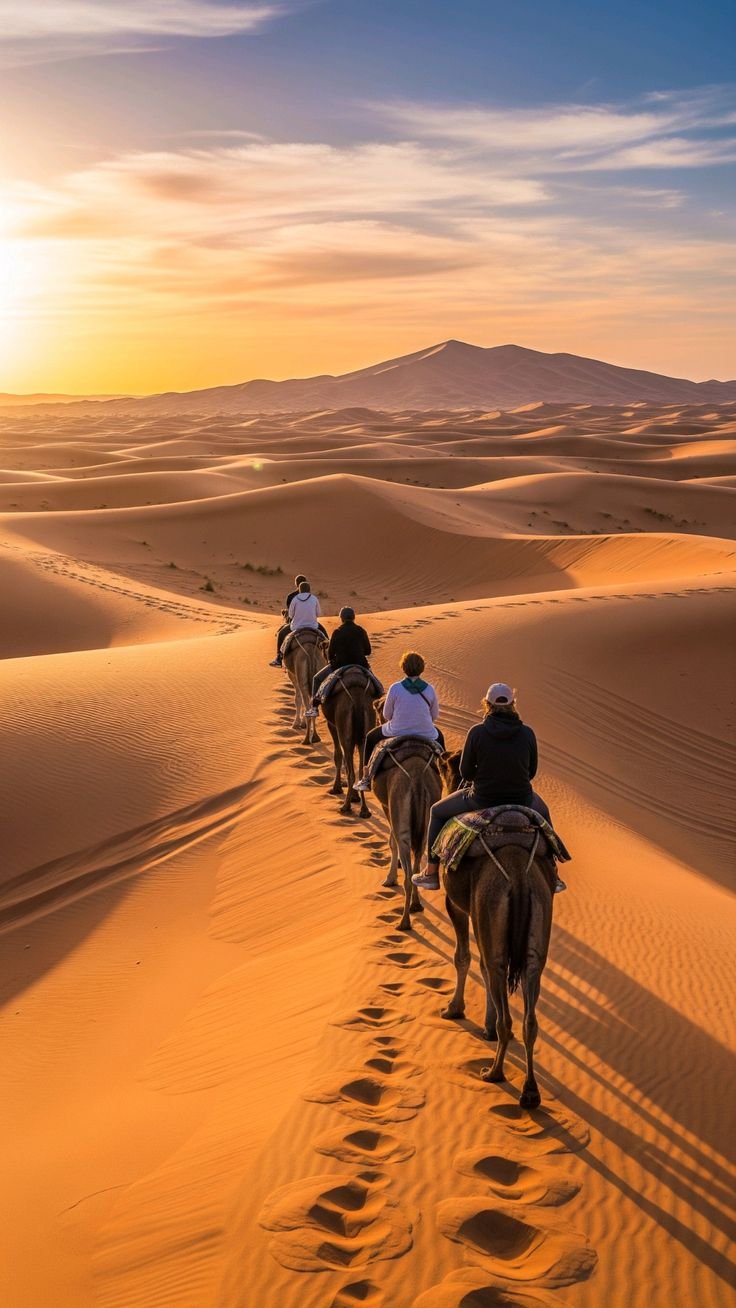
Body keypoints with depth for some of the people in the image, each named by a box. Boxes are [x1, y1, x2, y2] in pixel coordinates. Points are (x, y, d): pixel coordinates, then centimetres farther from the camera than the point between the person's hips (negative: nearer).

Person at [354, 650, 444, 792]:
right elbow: (435, 715, 3)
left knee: (370, 738, 27)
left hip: (397, 733, -2)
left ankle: (366, 778, 26)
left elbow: (387, 715, -3)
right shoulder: (430, 689, -8)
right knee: (439, 736, 38)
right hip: (426, 735, 2)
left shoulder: (395, 688, -14)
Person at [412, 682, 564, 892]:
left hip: (482, 800, -2)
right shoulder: (527, 733, -7)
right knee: (542, 813, 38)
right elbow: (531, 772, 4)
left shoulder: (477, 732, -14)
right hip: (521, 800, 2)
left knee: (437, 812, 25)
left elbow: (465, 773, -6)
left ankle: (431, 873, 26)